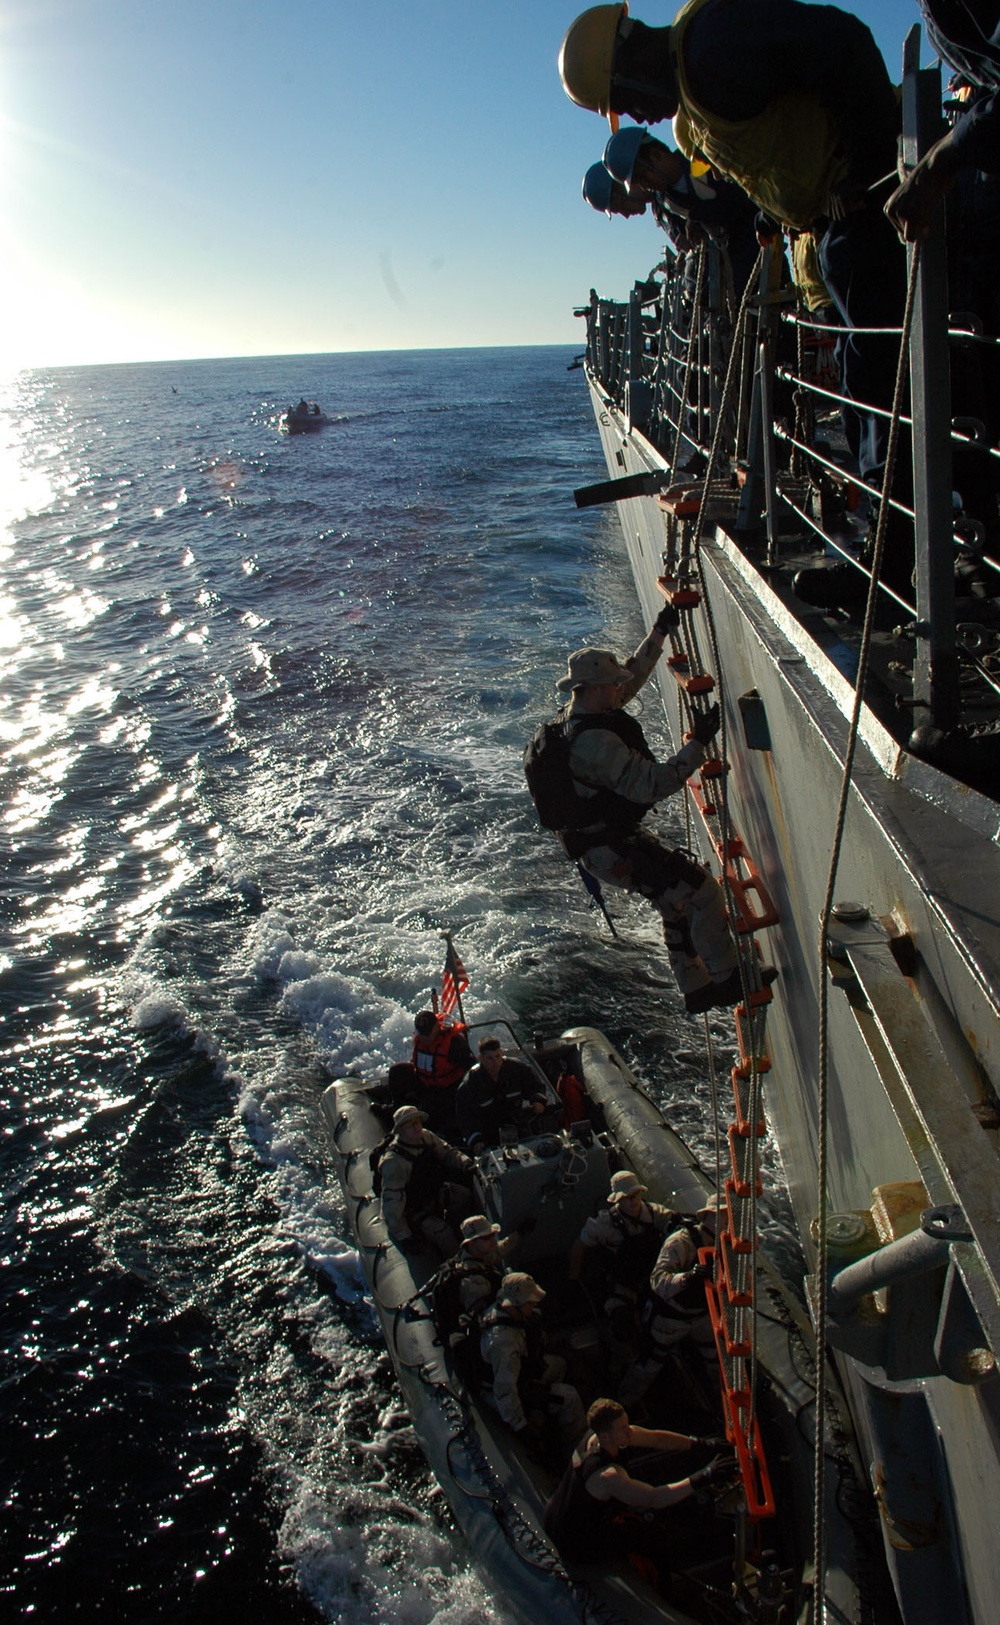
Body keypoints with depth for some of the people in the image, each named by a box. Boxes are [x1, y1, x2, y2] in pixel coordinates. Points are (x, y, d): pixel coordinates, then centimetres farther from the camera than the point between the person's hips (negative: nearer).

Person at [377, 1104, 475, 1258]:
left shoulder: (426, 1137, -10)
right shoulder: (393, 1162, -31)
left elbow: (447, 1152, 7)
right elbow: (392, 1201, -30)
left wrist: (466, 1164, -13)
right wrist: (403, 1237, -29)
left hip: (434, 1194, 7)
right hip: (412, 1211, -7)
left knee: (463, 1193, -15)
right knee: (443, 1234, -24)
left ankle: (450, 1227, 8)